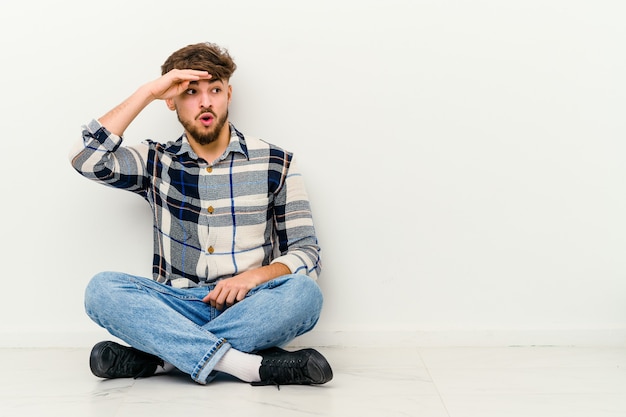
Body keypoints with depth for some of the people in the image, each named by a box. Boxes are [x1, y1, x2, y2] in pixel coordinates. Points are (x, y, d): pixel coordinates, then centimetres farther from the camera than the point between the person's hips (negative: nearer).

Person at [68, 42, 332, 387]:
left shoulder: (275, 163, 6)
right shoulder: (156, 162, 9)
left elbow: (307, 253, 3)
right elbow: (87, 159, -9)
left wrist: (256, 275, -17)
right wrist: (148, 92, -6)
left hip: (246, 308, 0)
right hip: (175, 308, 1)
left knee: (304, 292, -31)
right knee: (101, 289, -26)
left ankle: (160, 357, -25)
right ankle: (249, 366, -34)